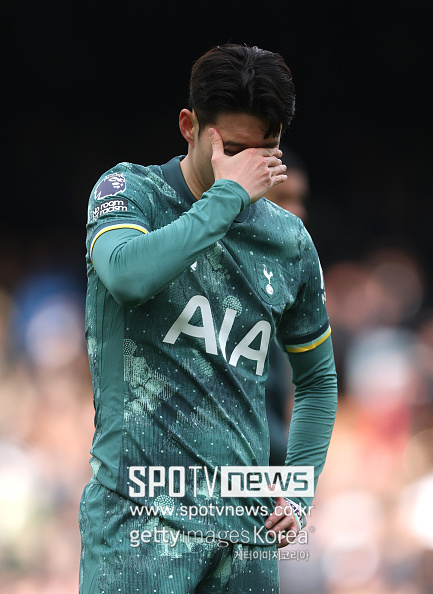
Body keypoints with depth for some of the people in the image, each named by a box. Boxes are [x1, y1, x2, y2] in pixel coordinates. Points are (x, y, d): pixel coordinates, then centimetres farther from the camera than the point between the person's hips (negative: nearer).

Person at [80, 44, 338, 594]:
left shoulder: (289, 241, 14)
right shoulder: (129, 190, 2)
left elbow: (318, 378, 26)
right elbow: (127, 274, -22)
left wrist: (299, 490, 13)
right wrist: (229, 195, -15)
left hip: (245, 522, 5)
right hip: (142, 509, -4)